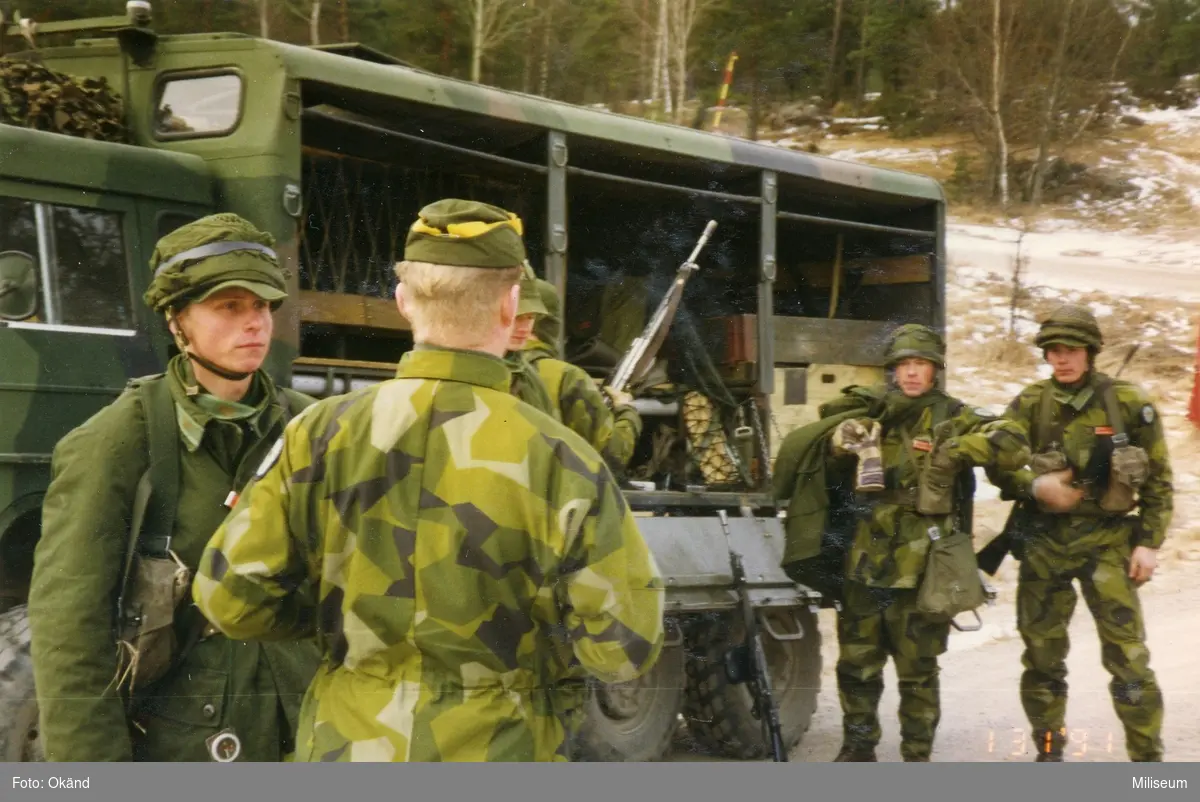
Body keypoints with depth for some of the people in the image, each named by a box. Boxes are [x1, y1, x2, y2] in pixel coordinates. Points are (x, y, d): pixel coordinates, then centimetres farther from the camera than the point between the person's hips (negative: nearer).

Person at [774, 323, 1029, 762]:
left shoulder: (952, 418, 0)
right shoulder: (867, 412, 11)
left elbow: (1013, 444, -13)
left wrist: (955, 452, -18)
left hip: (920, 572, -4)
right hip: (862, 566, 4)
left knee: (917, 672, 5)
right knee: (856, 665, 12)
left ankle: (917, 757, 16)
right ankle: (858, 748, 27)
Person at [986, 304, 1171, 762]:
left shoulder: (1129, 404, -3)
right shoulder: (1030, 404, 1)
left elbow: (1158, 479, 2)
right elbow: (999, 467, 0)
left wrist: (1150, 542, -4)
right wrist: (1035, 486, -19)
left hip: (1107, 540, -2)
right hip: (1044, 540, 2)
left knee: (1128, 656, -8)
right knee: (1042, 656, 10)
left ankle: (1148, 760, 2)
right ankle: (1049, 752, 25)